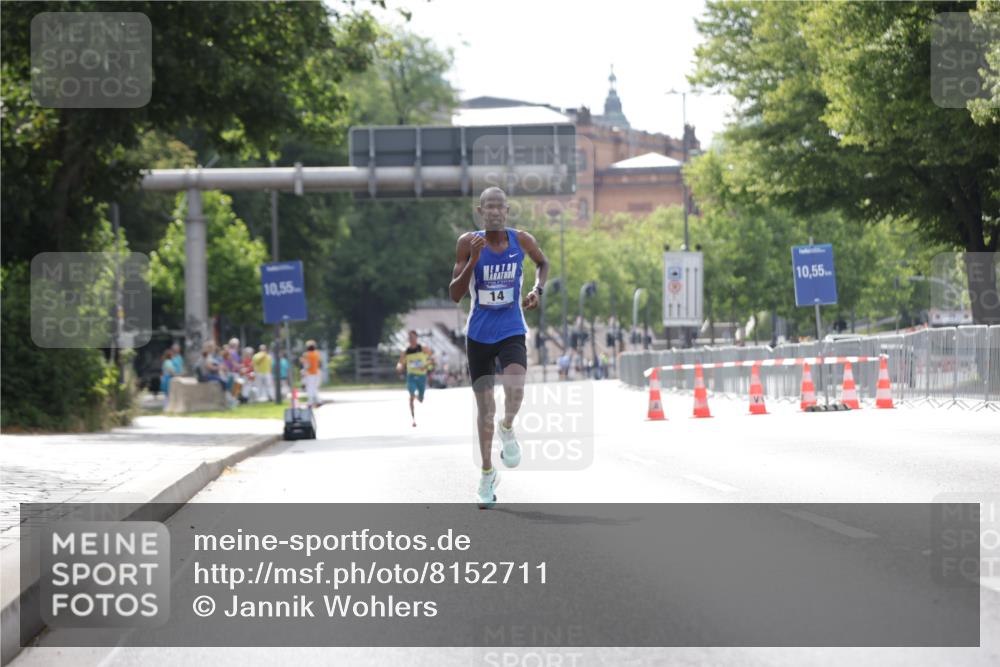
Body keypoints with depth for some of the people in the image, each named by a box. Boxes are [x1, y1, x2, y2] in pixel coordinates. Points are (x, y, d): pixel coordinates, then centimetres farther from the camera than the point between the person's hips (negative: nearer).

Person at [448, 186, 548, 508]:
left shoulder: (521, 240, -5)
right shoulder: (469, 243, -8)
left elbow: (542, 263, 18)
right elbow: (454, 295, -10)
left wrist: (538, 290, -1)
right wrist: (473, 261, -23)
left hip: (511, 332, 0)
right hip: (479, 335, 0)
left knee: (515, 390, -28)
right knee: (485, 408, 8)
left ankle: (507, 428, 6)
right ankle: (487, 473, 26)